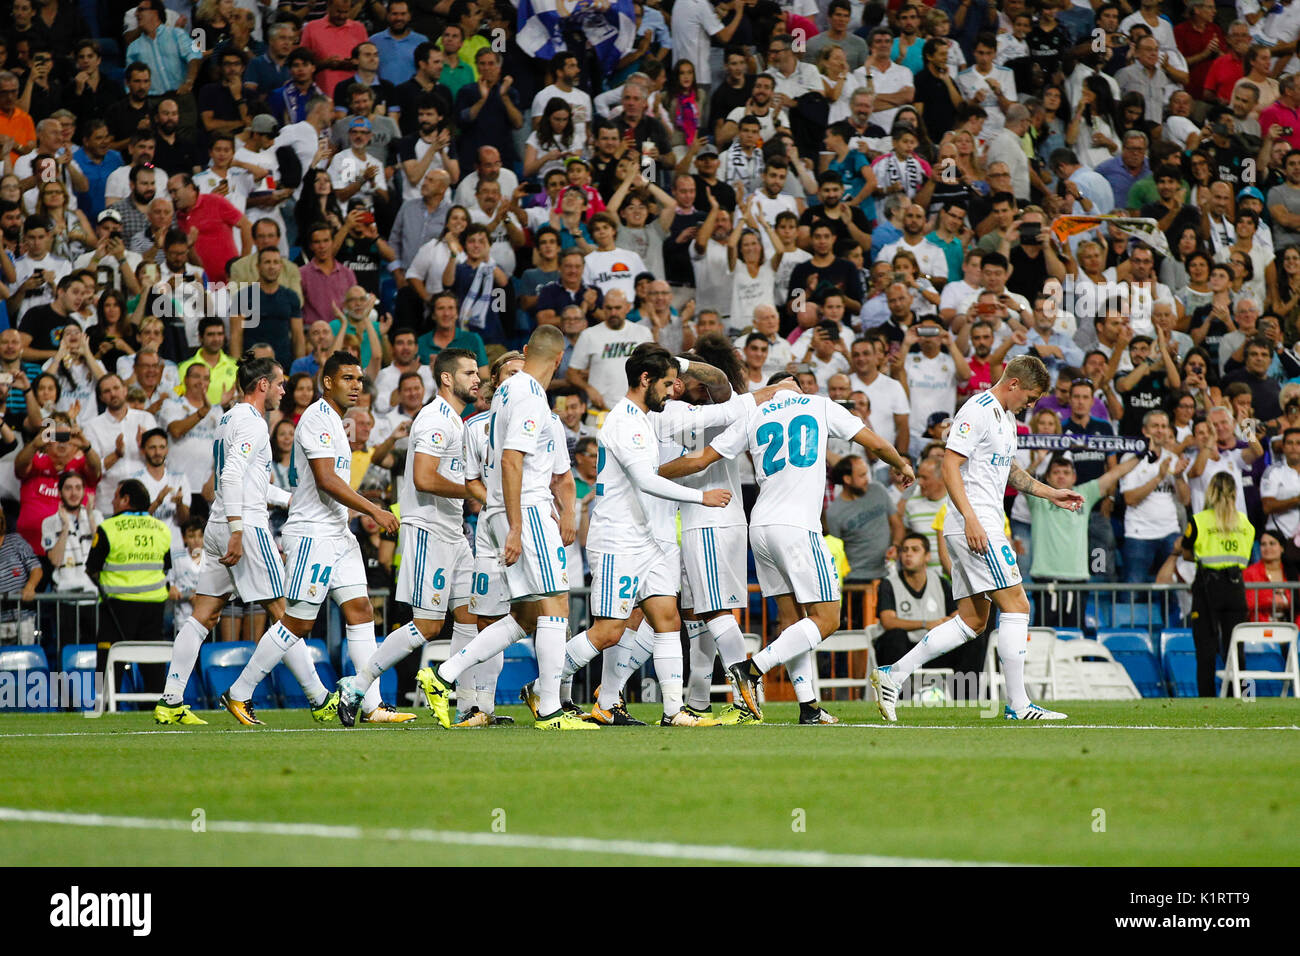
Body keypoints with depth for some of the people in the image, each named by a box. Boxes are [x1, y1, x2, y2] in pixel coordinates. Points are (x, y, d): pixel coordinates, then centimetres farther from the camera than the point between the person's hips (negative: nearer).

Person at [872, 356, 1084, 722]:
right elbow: (950, 467, -18)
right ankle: (1017, 704, -8)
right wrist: (971, 518, -25)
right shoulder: (977, 412, -12)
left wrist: (1051, 493, 29)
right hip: (973, 526, -11)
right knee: (1016, 605, -10)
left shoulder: (1006, 418, 20)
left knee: (972, 621, 8)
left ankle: (893, 675, 9)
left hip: (984, 527, 11)